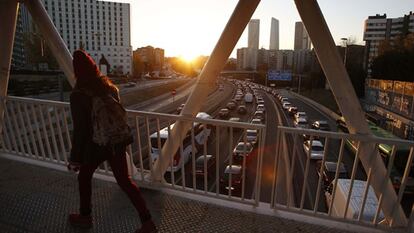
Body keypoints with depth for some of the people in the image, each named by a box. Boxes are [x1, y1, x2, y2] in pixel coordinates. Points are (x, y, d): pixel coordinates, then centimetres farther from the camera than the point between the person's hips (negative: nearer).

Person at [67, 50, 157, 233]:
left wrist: (75, 158, -6)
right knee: (125, 180, 14)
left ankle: (85, 217, 43)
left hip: (96, 146, -4)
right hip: (117, 143, 5)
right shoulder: (110, 87, -1)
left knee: (84, 178, 24)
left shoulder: (78, 95, -17)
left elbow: (79, 129, -16)